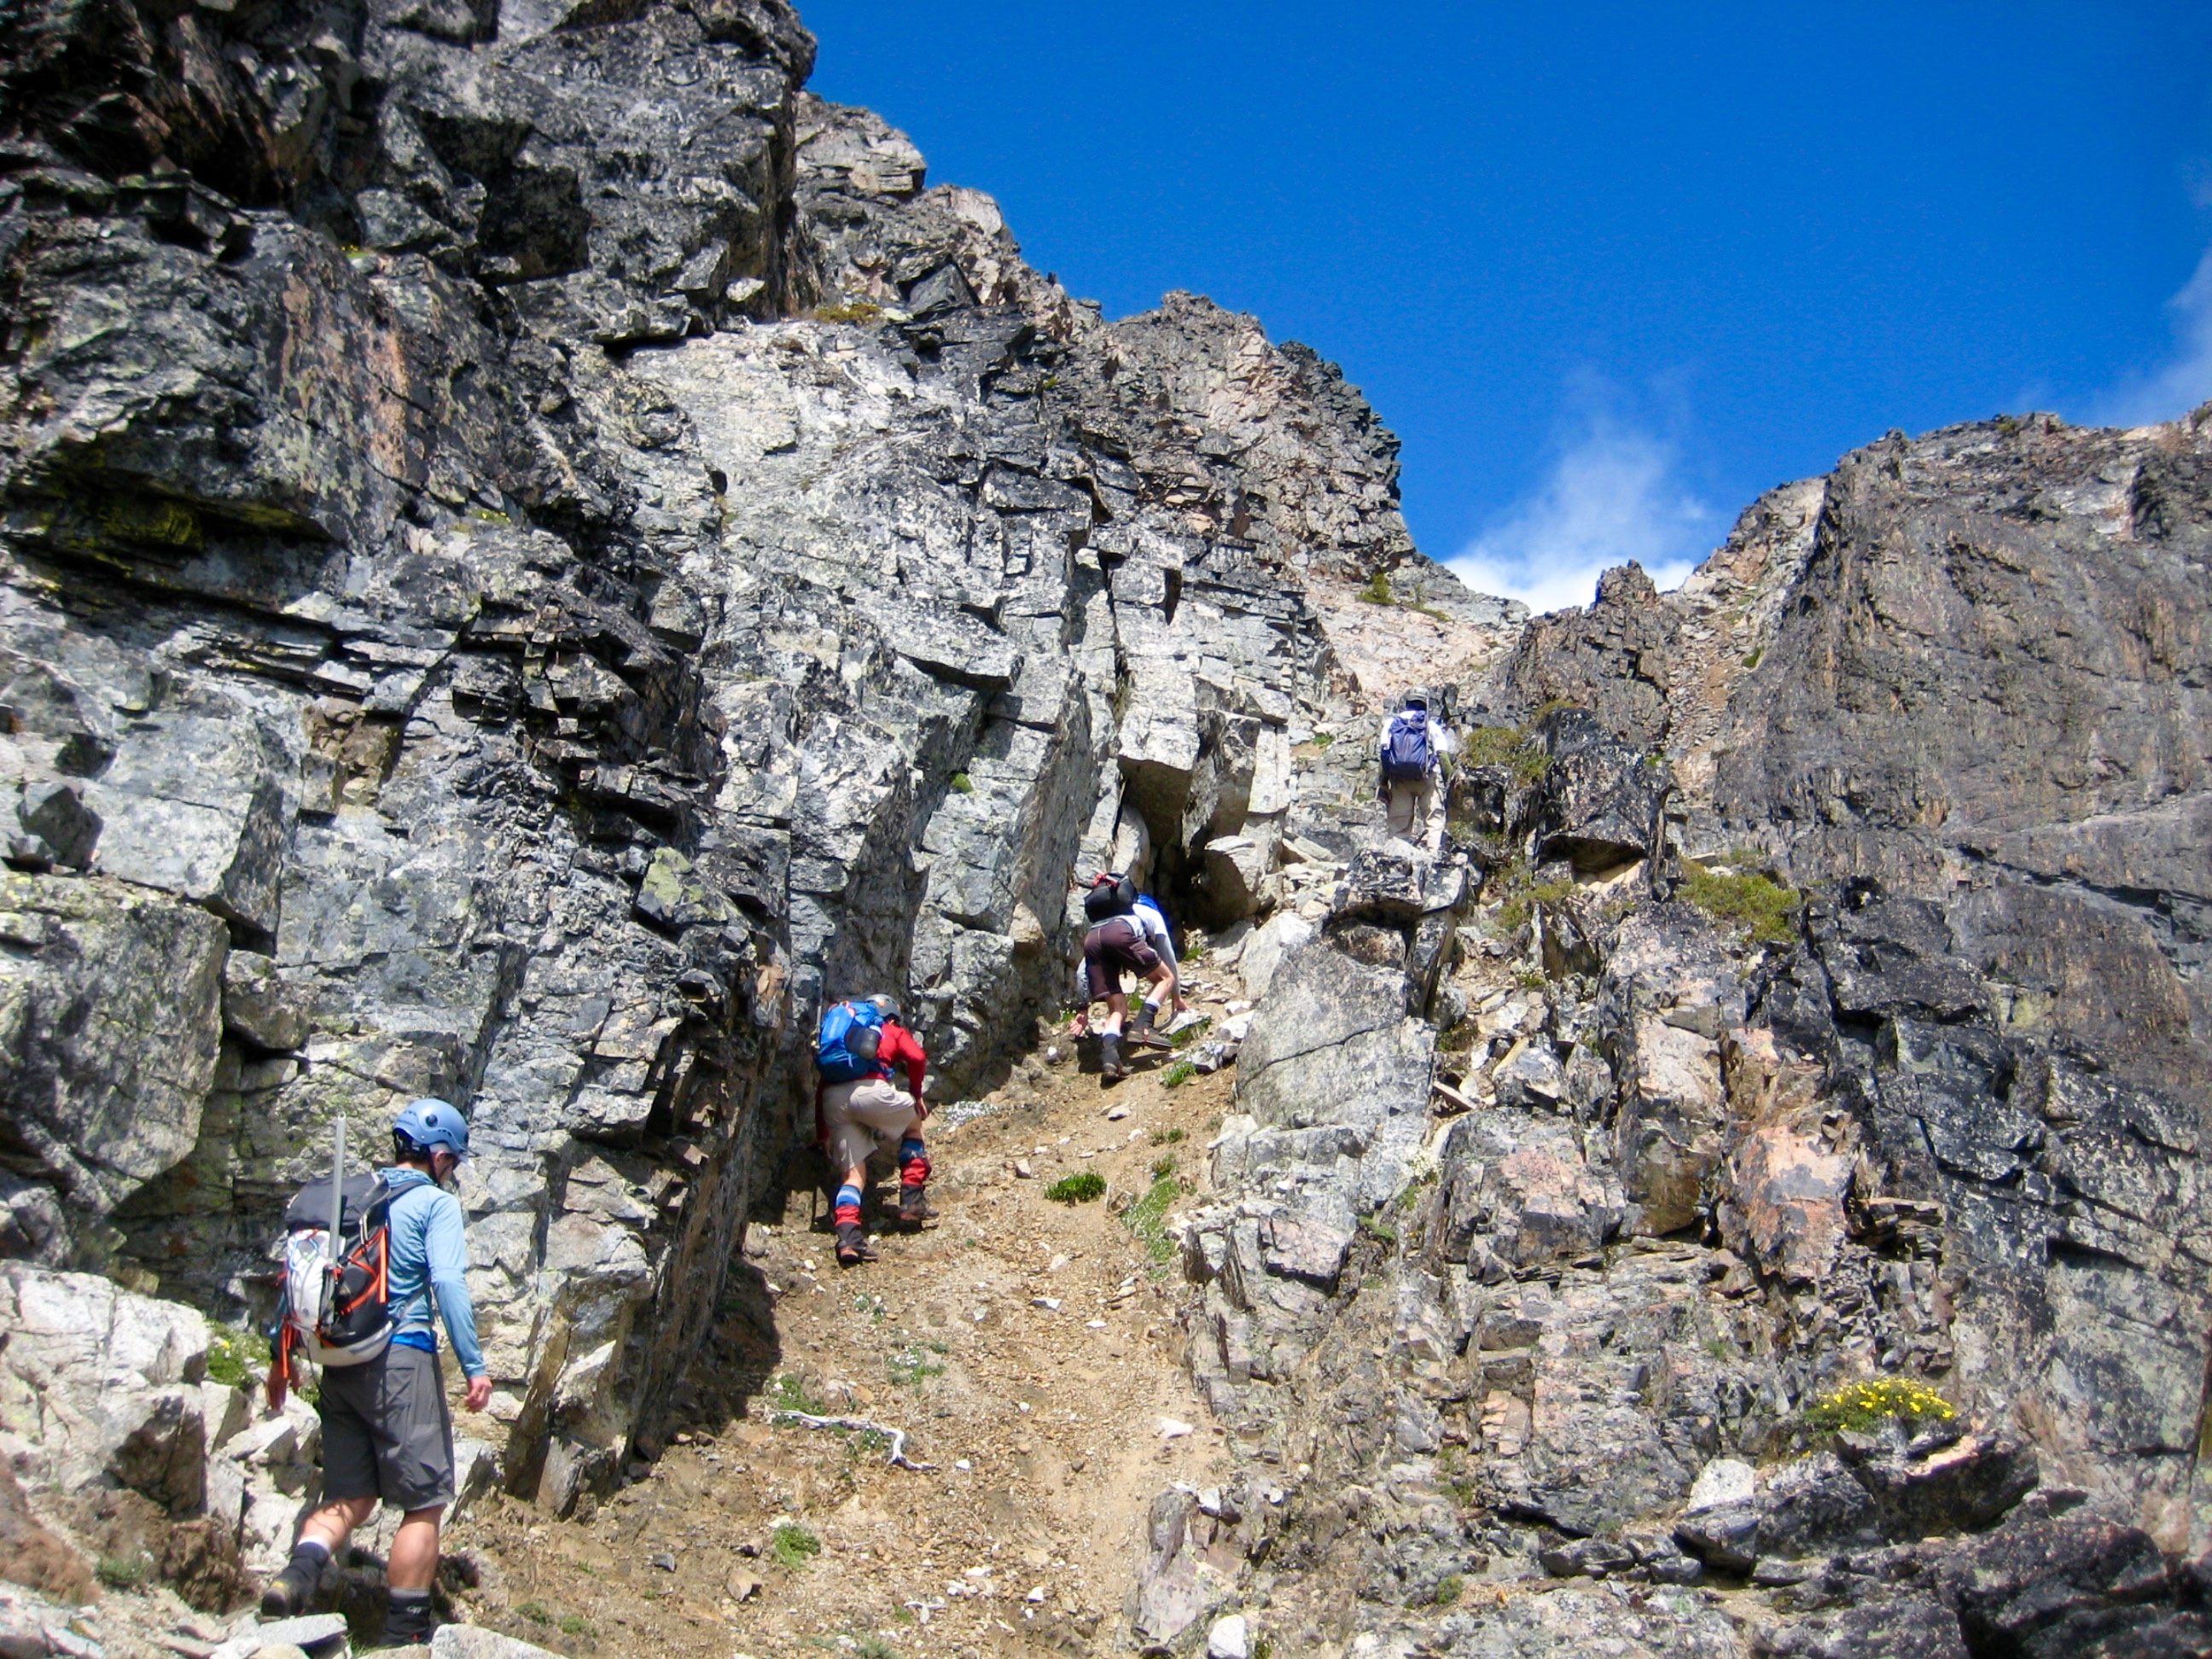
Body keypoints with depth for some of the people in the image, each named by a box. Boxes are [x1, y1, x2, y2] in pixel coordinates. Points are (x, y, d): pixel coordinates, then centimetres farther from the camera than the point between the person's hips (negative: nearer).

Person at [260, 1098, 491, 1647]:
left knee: (349, 1498, 12)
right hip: (402, 1357, -6)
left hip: (340, 1364, 6)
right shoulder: (435, 1202, -3)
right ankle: (405, 1637, 5)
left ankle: (298, 1572, -15)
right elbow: (448, 1281, -15)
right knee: (424, 1503, 4)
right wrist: (474, 1367, -13)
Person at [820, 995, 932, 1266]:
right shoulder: (893, 1032, 25)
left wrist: (824, 1133, 25)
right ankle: (912, 1200, 17)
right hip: (869, 1090, -4)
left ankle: (848, 1237, -11)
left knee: (854, 1172, 10)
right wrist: (915, 1096, 19)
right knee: (914, 1123, 24)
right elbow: (917, 1058, 4)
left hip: (832, 1098, 4)